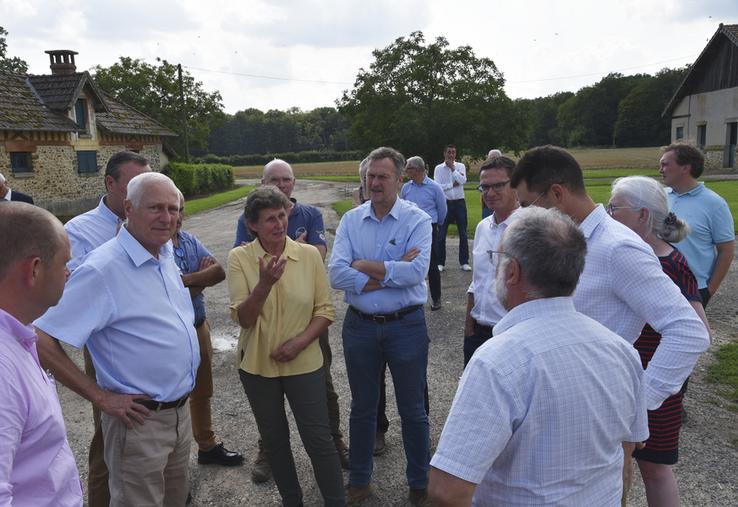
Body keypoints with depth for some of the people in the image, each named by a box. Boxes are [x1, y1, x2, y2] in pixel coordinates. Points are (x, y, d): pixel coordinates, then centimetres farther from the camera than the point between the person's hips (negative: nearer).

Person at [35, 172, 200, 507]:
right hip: (141, 420, -7)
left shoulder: (166, 255, 1)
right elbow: (41, 341, -23)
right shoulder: (103, 269, -22)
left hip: (181, 411, 7)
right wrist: (101, 397, -18)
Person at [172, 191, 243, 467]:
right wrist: (203, 278, -13)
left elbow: (219, 272, -6)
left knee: (202, 392, 22)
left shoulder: (189, 240, 4)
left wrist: (189, 279, -20)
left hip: (199, 327, 8)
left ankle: (207, 446, 40)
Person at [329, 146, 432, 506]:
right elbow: (336, 274, -13)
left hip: (406, 326, -2)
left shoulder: (417, 220, -8)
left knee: (412, 410, 13)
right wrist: (392, 273, -19)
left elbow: (417, 271, -23)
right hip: (360, 325, 3)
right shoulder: (350, 221, 0)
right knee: (362, 408, 18)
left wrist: (365, 266, -16)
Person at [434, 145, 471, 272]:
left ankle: (464, 262, 15)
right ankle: (440, 262, 12)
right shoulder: (439, 168, 1)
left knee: (463, 234, 5)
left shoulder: (460, 166, 4)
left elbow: (463, 181, -13)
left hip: (459, 203, 1)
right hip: (445, 203, -1)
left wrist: (452, 168, -11)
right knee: (441, 234, 3)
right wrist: (453, 184, -9)